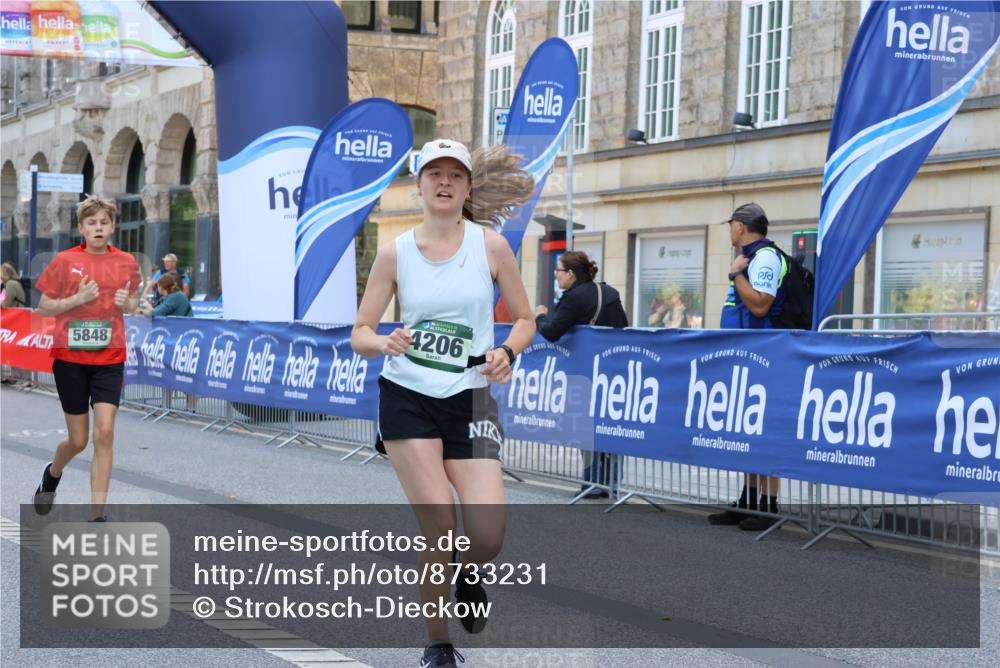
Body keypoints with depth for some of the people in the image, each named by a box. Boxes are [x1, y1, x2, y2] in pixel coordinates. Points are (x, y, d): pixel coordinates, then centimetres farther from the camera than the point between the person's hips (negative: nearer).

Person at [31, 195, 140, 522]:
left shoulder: (126, 262, 3)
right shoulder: (65, 260, -4)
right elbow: (43, 307, 0)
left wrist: (128, 302, -5)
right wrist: (78, 298, -15)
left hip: (109, 359, 1)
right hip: (70, 358, -1)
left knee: (105, 432, -12)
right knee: (78, 440, 5)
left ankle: (97, 515, -5)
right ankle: (53, 473, 41)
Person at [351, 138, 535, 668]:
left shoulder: (491, 245, -1)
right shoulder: (394, 253, -1)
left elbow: (524, 318, 7)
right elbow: (359, 334, 0)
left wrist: (506, 352, -14)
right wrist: (384, 343, -22)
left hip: (470, 400, 1)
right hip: (407, 400, 0)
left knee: (487, 535, -13)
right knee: (438, 526, -9)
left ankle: (466, 574, 26)